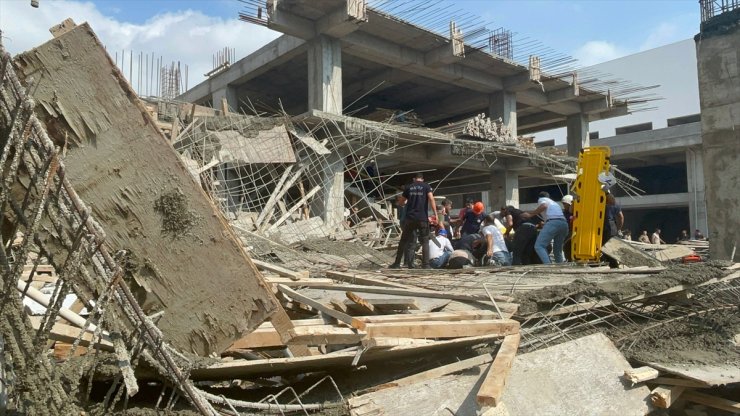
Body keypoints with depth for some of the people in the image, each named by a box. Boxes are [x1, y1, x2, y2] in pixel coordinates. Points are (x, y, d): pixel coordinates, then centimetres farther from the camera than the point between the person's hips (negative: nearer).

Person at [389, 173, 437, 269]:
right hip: (423, 218, -2)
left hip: (410, 218, 2)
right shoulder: (426, 186, 5)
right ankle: (425, 265, -2)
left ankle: (397, 263, 12)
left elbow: (401, 202, 19)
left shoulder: (409, 187, 11)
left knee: (404, 241, 10)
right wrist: (435, 213, -12)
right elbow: (431, 199, -11)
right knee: (425, 242, 5)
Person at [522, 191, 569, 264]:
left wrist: (530, 215, 0)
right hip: (564, 223, 8)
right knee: (557, 250, 15)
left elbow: (543, 206, -5)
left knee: (539, 246, -14)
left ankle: (547, 264, -33)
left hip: (553, 222, -8)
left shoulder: (542, 199, 18)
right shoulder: (554, 203, 40)